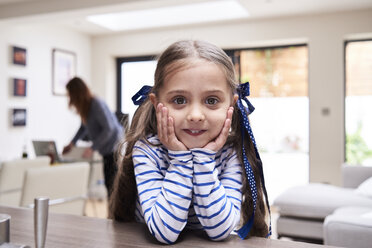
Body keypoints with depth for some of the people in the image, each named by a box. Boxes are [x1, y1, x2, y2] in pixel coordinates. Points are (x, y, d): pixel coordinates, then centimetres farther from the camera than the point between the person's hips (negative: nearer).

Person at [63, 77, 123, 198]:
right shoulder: (84, 106, 7)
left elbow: (109, 128, -23)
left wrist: (92, 148, -19)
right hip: (107, 151, 9)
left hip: (115, 148, -9)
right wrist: (72, 143, 22)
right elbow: (84, 127, 24)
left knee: (112, 186, -8)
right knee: (108, 185, 13)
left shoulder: (97, 104, -19)